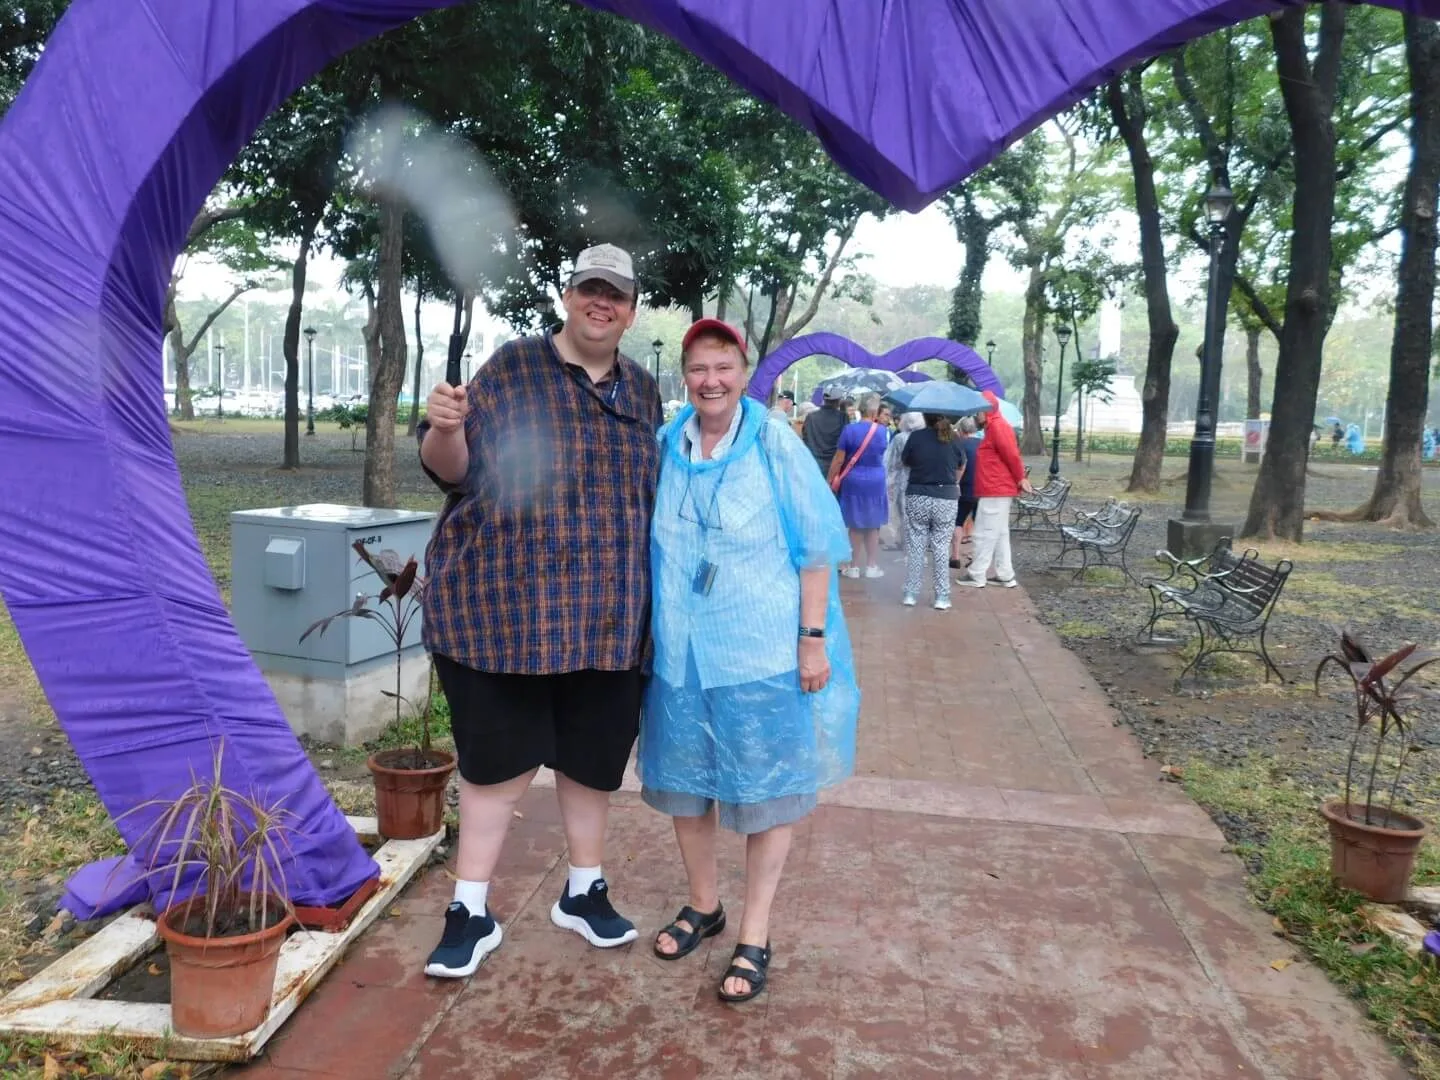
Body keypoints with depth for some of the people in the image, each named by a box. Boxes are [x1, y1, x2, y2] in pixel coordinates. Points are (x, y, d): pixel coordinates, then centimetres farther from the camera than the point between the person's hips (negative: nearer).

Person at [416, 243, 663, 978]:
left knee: (593, 754, 14)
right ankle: (471, 910, 20)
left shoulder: (642, 390, 11)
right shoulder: (513, 367, -2)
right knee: (498, 757, 3)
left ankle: (584, 890, 33)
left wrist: (647, 595, 12)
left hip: (602, 611, 4)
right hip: (503, 600, -4)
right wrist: (443, 428, -27)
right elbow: (453, 469, -5)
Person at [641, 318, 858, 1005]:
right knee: (684, 780, 15)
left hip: (762, 648, -4)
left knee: (766, 788, 5)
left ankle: (754, 938, 21)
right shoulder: (665, 448, 3)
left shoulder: (774, 445, -8)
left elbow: (815, 550, -6)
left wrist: (814, 640, -9)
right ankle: (703, 904, 37)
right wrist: (648, 630, 14)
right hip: (680, 646, 4)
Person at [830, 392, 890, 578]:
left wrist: (831, 480, 0)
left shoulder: (849, 429, -11)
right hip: (876, 482, 1)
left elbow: (838, 460, -10)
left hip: (853, 482, -1)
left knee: (855, 525, 8)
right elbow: (882, 456, 10)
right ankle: (871, 566, 15)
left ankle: (854, 566, 12)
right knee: (873, 525, 12)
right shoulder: (883, 432, -5)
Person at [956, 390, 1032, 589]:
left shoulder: (997, 426, -14)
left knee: (985, 533, -5)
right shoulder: (995, 427, 17)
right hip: (998, 489, 10)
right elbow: (1010, 454, 16)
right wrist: (1019, 479, 9)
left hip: (995, 490, -10)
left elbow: (1011, 454, -18)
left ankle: (977, 576, -1)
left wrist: (1020, 479, -9)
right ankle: (1005, 575, 16)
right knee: (999, 533, 12)